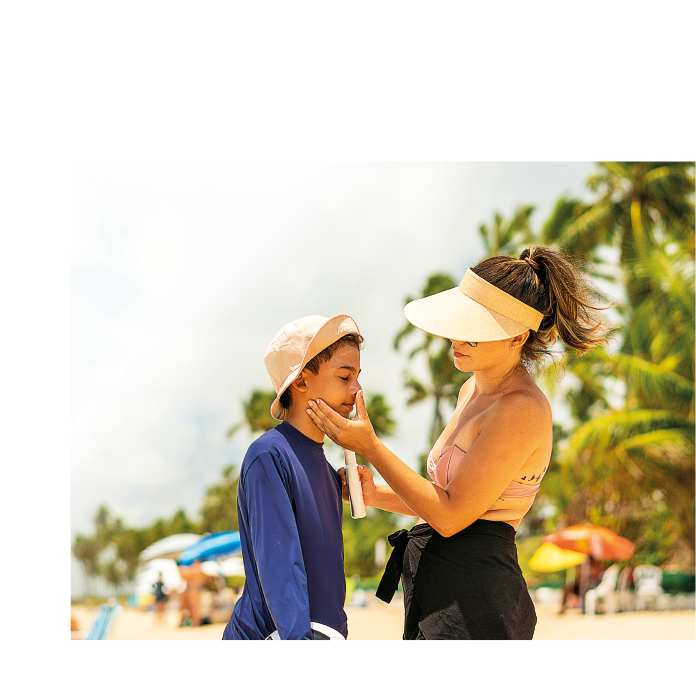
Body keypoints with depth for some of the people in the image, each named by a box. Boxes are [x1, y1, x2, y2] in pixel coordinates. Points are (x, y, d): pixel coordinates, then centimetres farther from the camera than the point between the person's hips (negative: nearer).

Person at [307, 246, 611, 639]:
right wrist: (375, 495, 7)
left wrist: (370, 446, -14)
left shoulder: (522, 410, -17)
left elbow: (451, 515, -18)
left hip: (471, 606, -9)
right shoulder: (475, 390, 12)